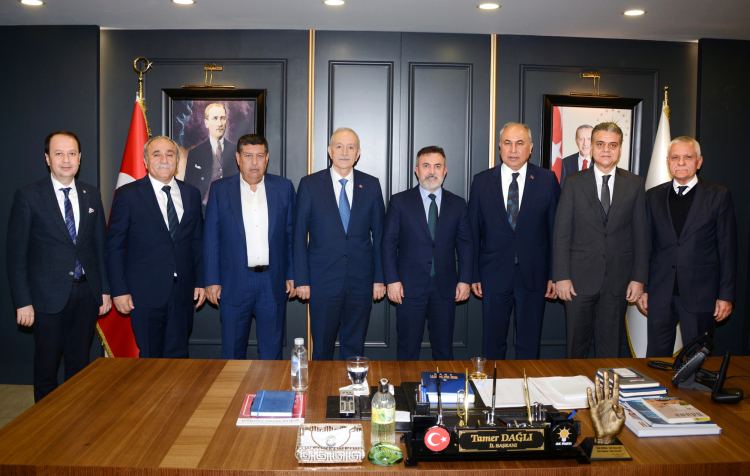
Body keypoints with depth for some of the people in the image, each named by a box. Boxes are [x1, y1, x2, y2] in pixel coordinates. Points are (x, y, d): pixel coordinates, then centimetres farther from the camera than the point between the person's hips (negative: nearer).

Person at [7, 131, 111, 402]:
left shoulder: (92, 196, 7)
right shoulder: (28, 197, -5)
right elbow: (16, 253, -5)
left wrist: (105, 289, 8)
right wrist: (22, 302, -9)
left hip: (87, 293, 4)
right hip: (49, 297, -3)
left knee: (79, 365, 14)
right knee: (46, 368, 8)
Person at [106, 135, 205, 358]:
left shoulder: (191, 194, 9)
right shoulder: (128, 195, -1)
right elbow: (114, 247, -1)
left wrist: (200, 281, 7)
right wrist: (119, 291, -7)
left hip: (182, 294, 3)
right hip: (145, 294, -3)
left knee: (178, 357, 8)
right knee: (150, 359, 6)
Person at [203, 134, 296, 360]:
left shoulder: (284, 187, 4)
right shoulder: (220, 189, 2)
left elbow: (291, 235, 7)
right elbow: (211, 238, 1)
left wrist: (292, 275, 3)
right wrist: (212, 281, -3)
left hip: (274, 283, 1)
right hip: (234, 284, -1)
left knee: (272, 352, 11)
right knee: (232, 353, 10)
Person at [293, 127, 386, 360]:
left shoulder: (371, 185, 4)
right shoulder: (309, 184, 0)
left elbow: (379, 234, 6)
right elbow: (299, 235, 0)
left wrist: (379, 278, 3)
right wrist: (301, 279, -4)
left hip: (360, 280, 2)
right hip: (323, 279, -1)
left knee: (354, 347, 12)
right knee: (322, 348, 9)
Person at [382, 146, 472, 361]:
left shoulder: (458, 204, 7)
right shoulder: (399, 202, 1)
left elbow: (465, 244, 9)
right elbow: (389, 242, 0)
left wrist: (464, 279, 1)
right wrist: (392, 280, -8)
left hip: (445, 287, 2)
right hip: (409, 286, -2)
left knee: (444, 349, 10)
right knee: (408, 348, 6)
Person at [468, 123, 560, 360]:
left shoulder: (547, 180, 1)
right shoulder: (482, 181, 2)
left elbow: (556, 230, 1)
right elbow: (473, 231, 3)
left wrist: (555, 275, -2)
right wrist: (474, 274, 1)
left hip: (533, 275, 0)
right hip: (494, 275, 0)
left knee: (529, 344, 11)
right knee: (493, 343, 11)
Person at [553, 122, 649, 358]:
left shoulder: (635, 184, 6)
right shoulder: (574, 183, 2)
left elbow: (641, 234, 5)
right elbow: (561, 234, -1)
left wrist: (639, 277, -1)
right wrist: (561, 276, -8)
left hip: (619, 281, 1)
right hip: (580, 279, -1)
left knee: (611, 347, 10)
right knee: (576, 346, 8)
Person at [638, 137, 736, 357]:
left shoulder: (719, 196, 1)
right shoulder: (653, 196, 8)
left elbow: (728, 248, 0)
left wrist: (726, 295, -4)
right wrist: (642, 287, 6)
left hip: (700, 294, -2)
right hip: (660, 294, 2)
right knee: (656, 357, 7)